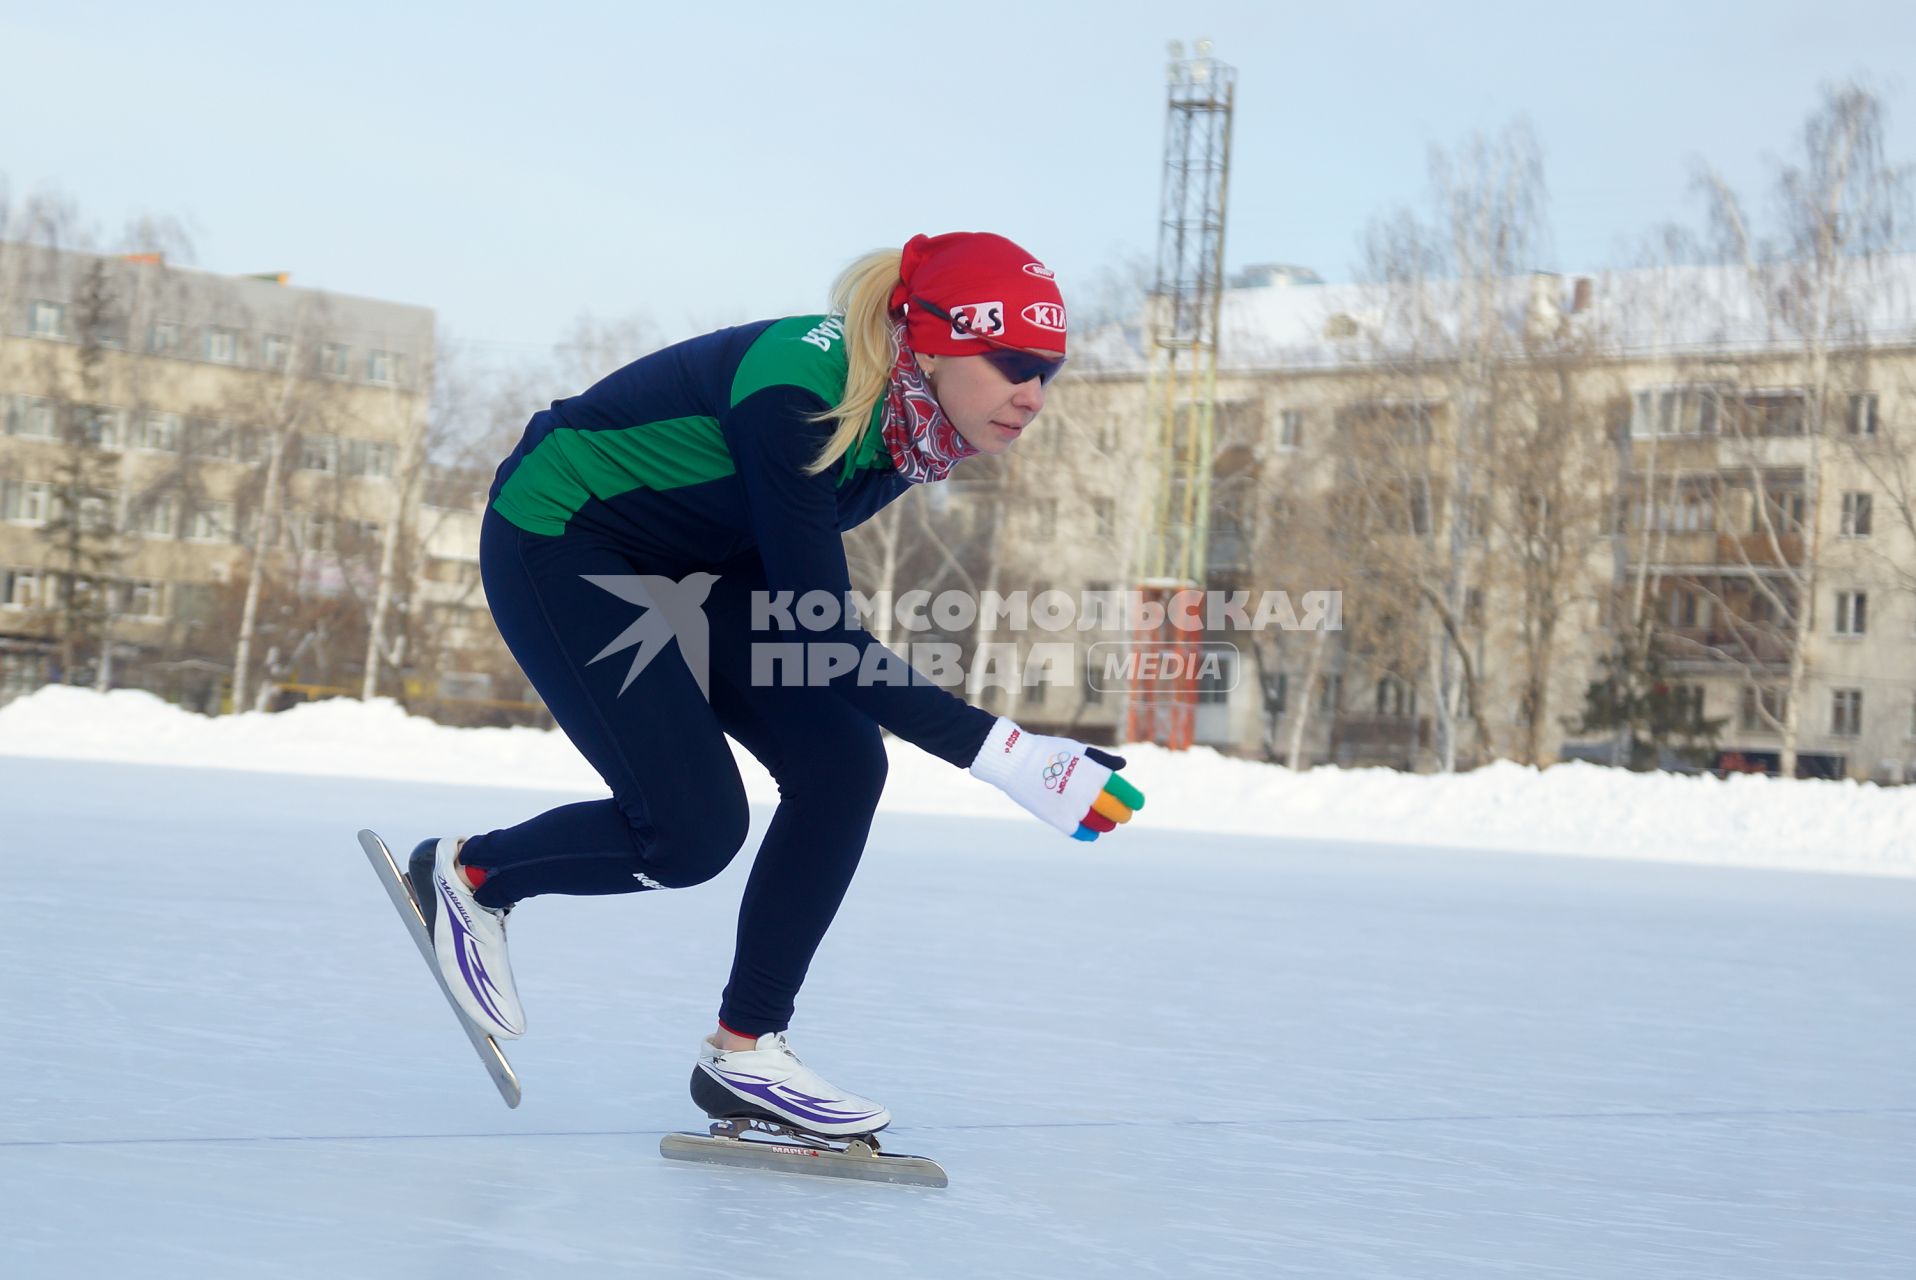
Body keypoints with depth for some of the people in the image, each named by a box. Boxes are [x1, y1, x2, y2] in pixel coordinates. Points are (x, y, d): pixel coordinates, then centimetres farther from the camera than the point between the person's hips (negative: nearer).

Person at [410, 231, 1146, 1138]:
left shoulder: (909, 420, -10)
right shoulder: (801, 396, -35)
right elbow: (822, 640, -35)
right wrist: (1006, 756, -39)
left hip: (686, 561, 8)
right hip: (557, 543, -8)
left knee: (841, 766, -8)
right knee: (693, 832, -14)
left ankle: (745, 1054, 1)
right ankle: (467, 874, 13)